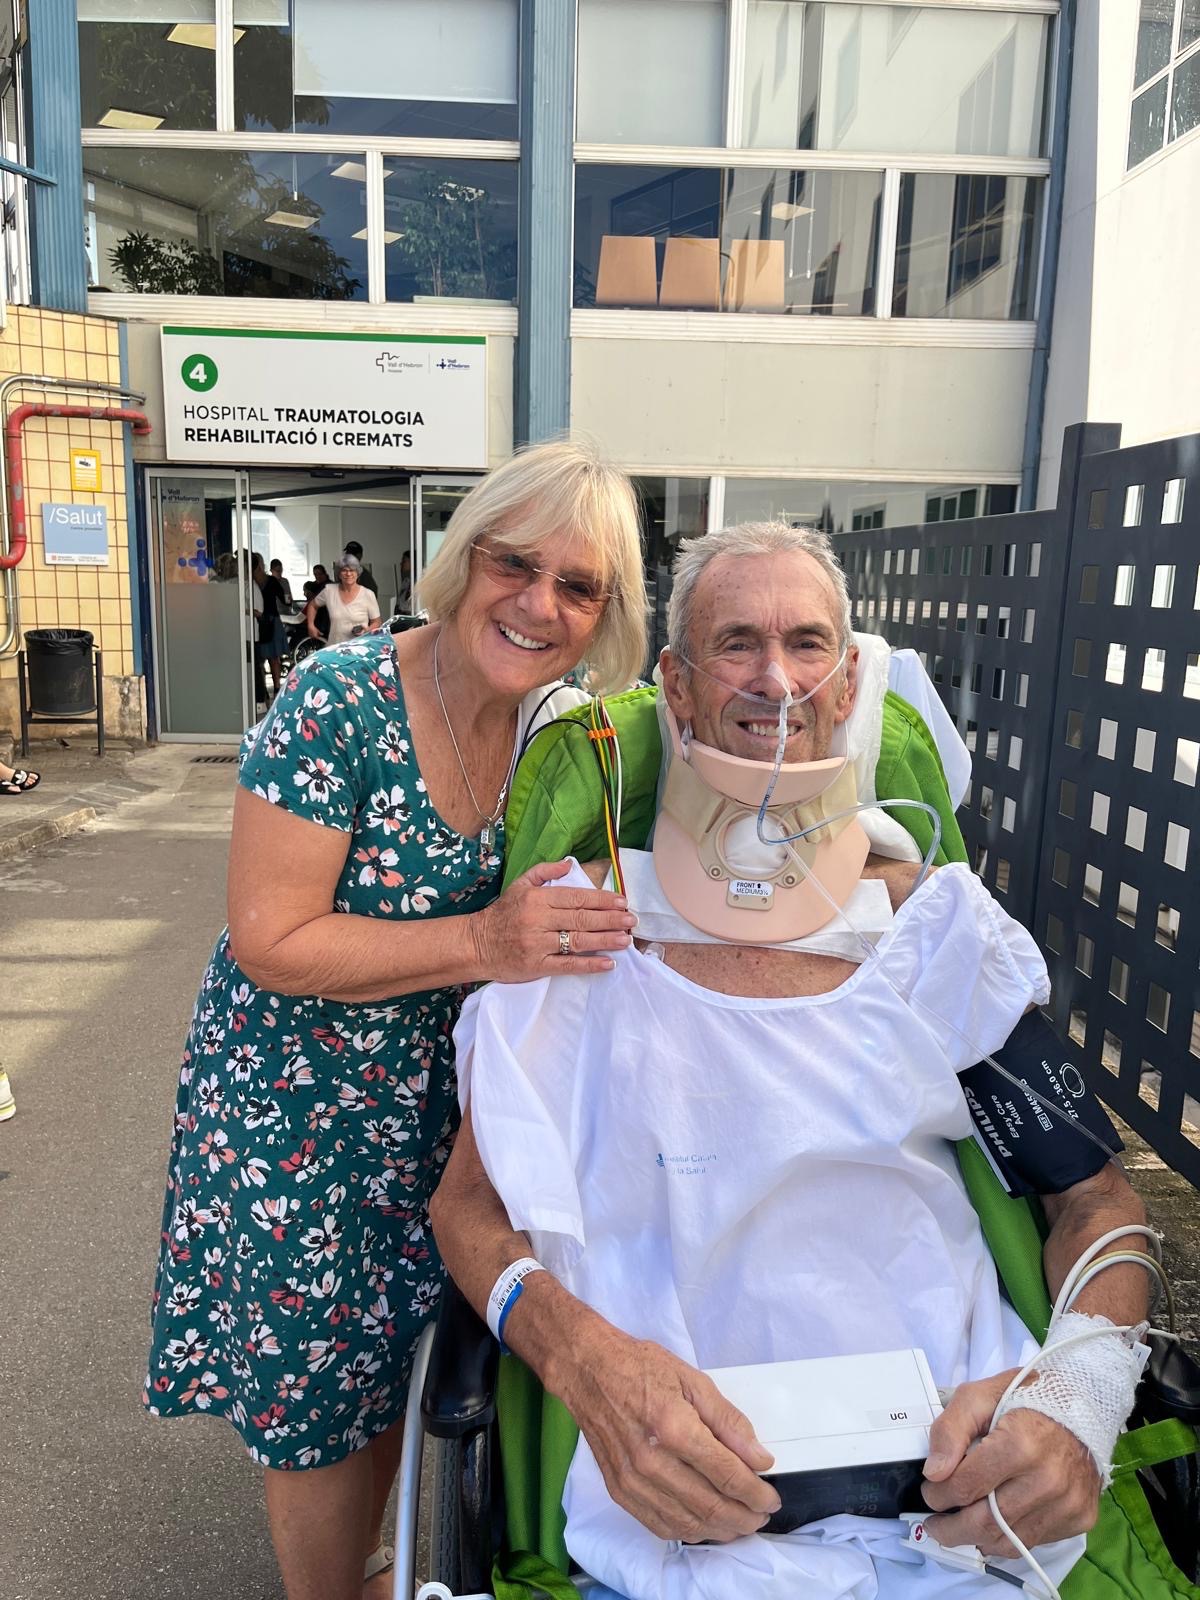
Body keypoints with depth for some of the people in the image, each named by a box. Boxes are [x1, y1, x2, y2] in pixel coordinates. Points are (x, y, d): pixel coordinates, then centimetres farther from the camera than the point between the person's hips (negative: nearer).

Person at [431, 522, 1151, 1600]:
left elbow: (1096, 1195, 8)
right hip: (685, 1509, -1)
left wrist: (1080, 1384, -12)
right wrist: (589, 1358, -19)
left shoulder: (935, 926, 2)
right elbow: (472, 1204, 0)